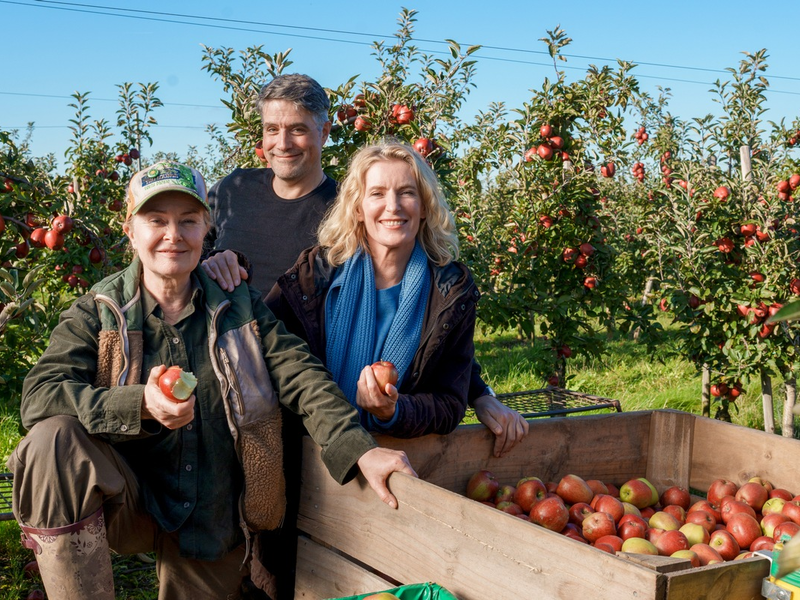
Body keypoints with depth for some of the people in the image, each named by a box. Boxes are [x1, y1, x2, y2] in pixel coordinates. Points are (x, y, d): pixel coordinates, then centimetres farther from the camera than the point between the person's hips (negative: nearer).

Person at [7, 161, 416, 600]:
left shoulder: (241, 308, 3)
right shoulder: (96, 313, -2)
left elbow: (302, 379, -9)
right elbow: (39, 396, -16)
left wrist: (360, 450, -27)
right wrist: (140, 404, -33)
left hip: (213, 526, 2)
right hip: (126, 505, -2)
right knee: (52, 438, -28)